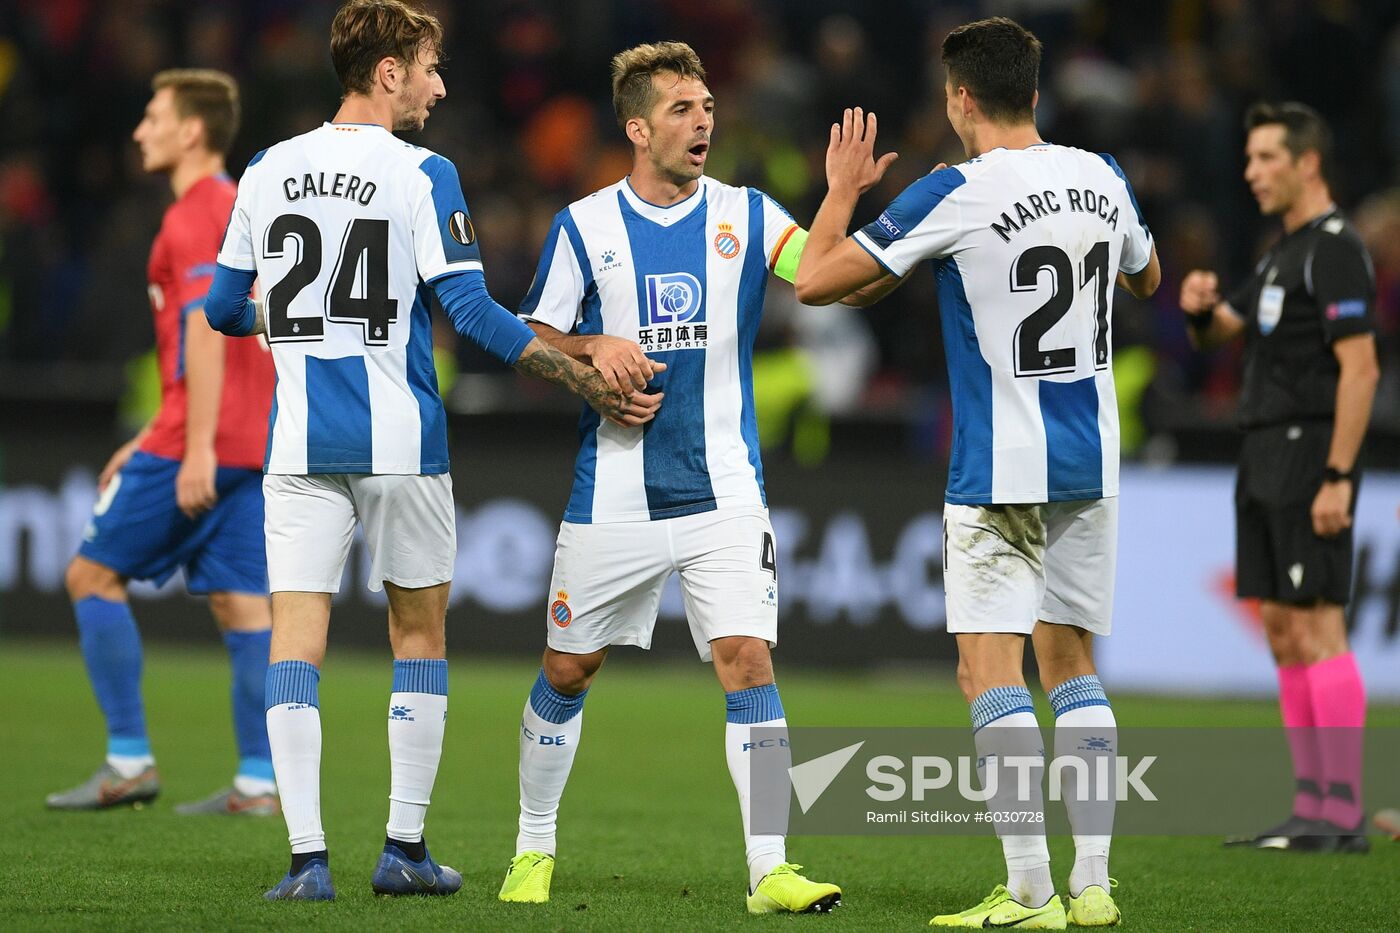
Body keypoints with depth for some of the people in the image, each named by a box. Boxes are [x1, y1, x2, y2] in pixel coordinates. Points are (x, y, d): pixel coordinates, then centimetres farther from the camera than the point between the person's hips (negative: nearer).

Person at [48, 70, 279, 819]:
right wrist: (155, 440, 27)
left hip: (206, 442, -9)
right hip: (251, 441, 9)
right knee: (241, 603, 5)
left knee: (93, 574, 0)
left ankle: (130, 762, -2)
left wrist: (196, 446, -24)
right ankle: (258, 782, -1)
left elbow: (206, 333, -20)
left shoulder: (192, 216, -10)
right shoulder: (237, 209, 20)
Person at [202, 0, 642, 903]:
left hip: (300, 443, 2)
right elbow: (472, 312, -12)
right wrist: (591, 379, -8)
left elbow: (224, 307, 13)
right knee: (420, 628, 12)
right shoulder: (421, 175, -7)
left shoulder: (267, 172, 6)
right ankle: (406, 846, 12)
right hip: (400, 439, -2)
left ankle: (308, 855, -9)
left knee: (297, 633, 1)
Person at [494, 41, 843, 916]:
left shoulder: (746, 216, 1)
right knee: (568, 671, 9)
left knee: (747, 657, -14)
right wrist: (595, 350, -15)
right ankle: (534, 848, 29)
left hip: (723, 493, 0)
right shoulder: (584, 227, 0)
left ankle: (770, 869, -13)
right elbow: (534, 344, 5)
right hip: (613, 501, 0)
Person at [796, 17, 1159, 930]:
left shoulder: (956, 196, -13)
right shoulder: (1102, 176, 5)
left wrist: (842, 189, 8)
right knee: (1072, 660, 13)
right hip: (1092, 461, 6)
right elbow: (1146, 279, 25)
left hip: (1001, 470, -6)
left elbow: (816, 281, -9)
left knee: (990, 672, -4)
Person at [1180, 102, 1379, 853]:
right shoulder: (1283, 254, 19)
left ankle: (1342, 814, -13)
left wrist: (1337, 478, -23)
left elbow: (1360, 368, -18)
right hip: (1265, 456, 10)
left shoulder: (1336, 249, -11)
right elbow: (1216, 334, 25)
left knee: (1316, 628, -12)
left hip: (1308, 454, -10)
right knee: (1283, 633, 8)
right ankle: (1311, 807, 11)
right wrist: (1198, 307, 0)